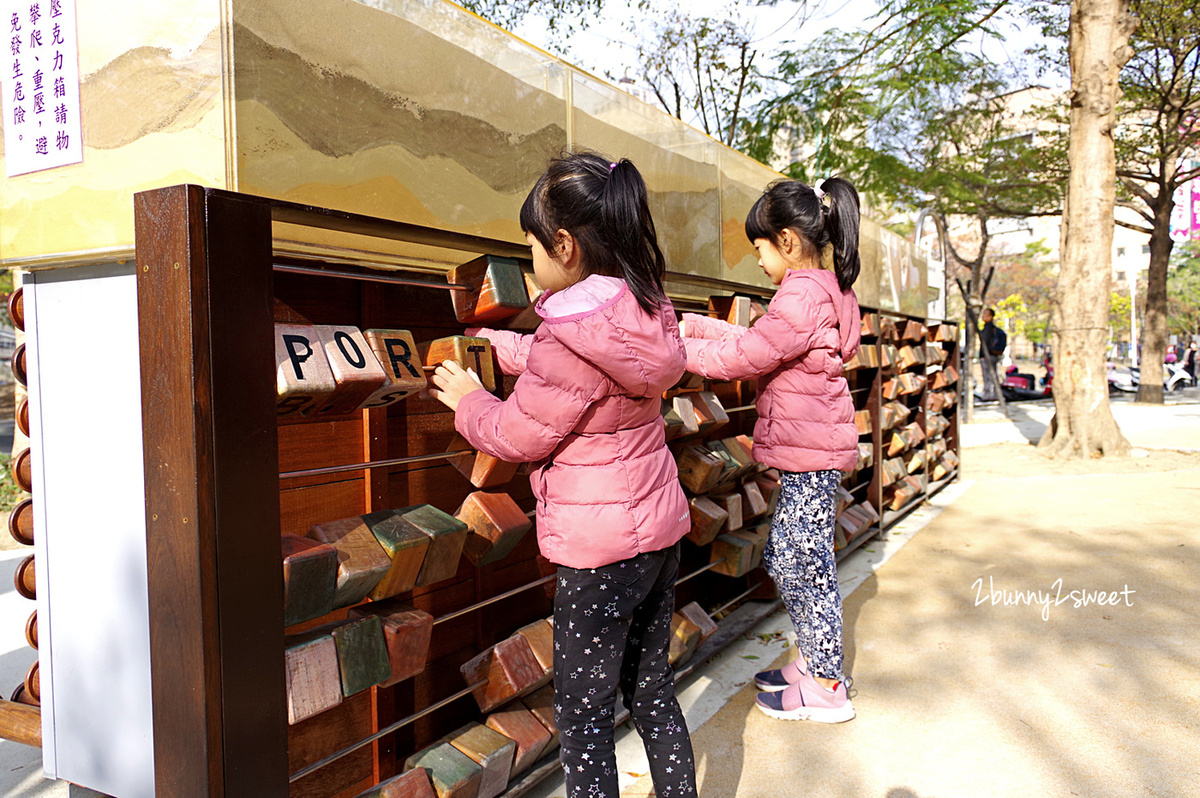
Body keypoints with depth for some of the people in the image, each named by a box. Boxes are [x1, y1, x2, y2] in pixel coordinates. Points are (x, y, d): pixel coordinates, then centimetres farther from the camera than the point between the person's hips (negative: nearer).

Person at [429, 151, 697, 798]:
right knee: (651, 690, 22)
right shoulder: (641, 309, 2)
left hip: (601, 549, -9)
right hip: (659, 528, 9)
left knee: (583, 714, 8)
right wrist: (496, 345, 22)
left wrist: (469, 399, 5)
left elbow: (517, 436, -13)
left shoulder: (572, 338, -24)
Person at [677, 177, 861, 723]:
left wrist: (681, 349, -7)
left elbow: (745, 355, -18)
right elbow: (756, 340, 17)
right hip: (810, 450, 10)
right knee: (784, 559, 17)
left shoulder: (801, 296, -19)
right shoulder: (826, 290, 14)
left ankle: (826, 690, 12)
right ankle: (814, 662, 30)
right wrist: (692, 325, 15)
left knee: (803, 565, 0)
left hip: (809, 453, -10)